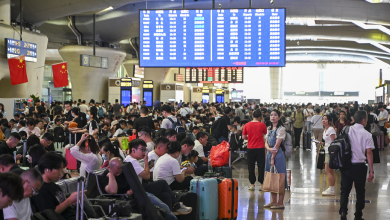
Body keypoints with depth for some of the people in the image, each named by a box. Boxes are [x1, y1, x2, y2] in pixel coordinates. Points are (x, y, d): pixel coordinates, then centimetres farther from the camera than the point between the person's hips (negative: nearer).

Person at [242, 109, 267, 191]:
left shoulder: (247, 125, -3)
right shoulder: (262, 125, -7)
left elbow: (243, 137, 2)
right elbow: (265, 134, 5)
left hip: (250, 148, 1)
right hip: (260, 148, -1)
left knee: (251, 167, 9)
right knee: (261, 166, 7)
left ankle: (252, 184, 11)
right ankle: (261, 184, 9)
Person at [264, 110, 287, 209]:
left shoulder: (281, 129, -8)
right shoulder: (269, 129, 15)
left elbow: (277, 145, -13)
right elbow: (266, 142, 9)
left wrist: (273, 157, -14)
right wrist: (269, 149, -14)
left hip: (278, 155, -8)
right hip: (269, 154, 8)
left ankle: (280, 203, -2)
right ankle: (273, 201, 19)